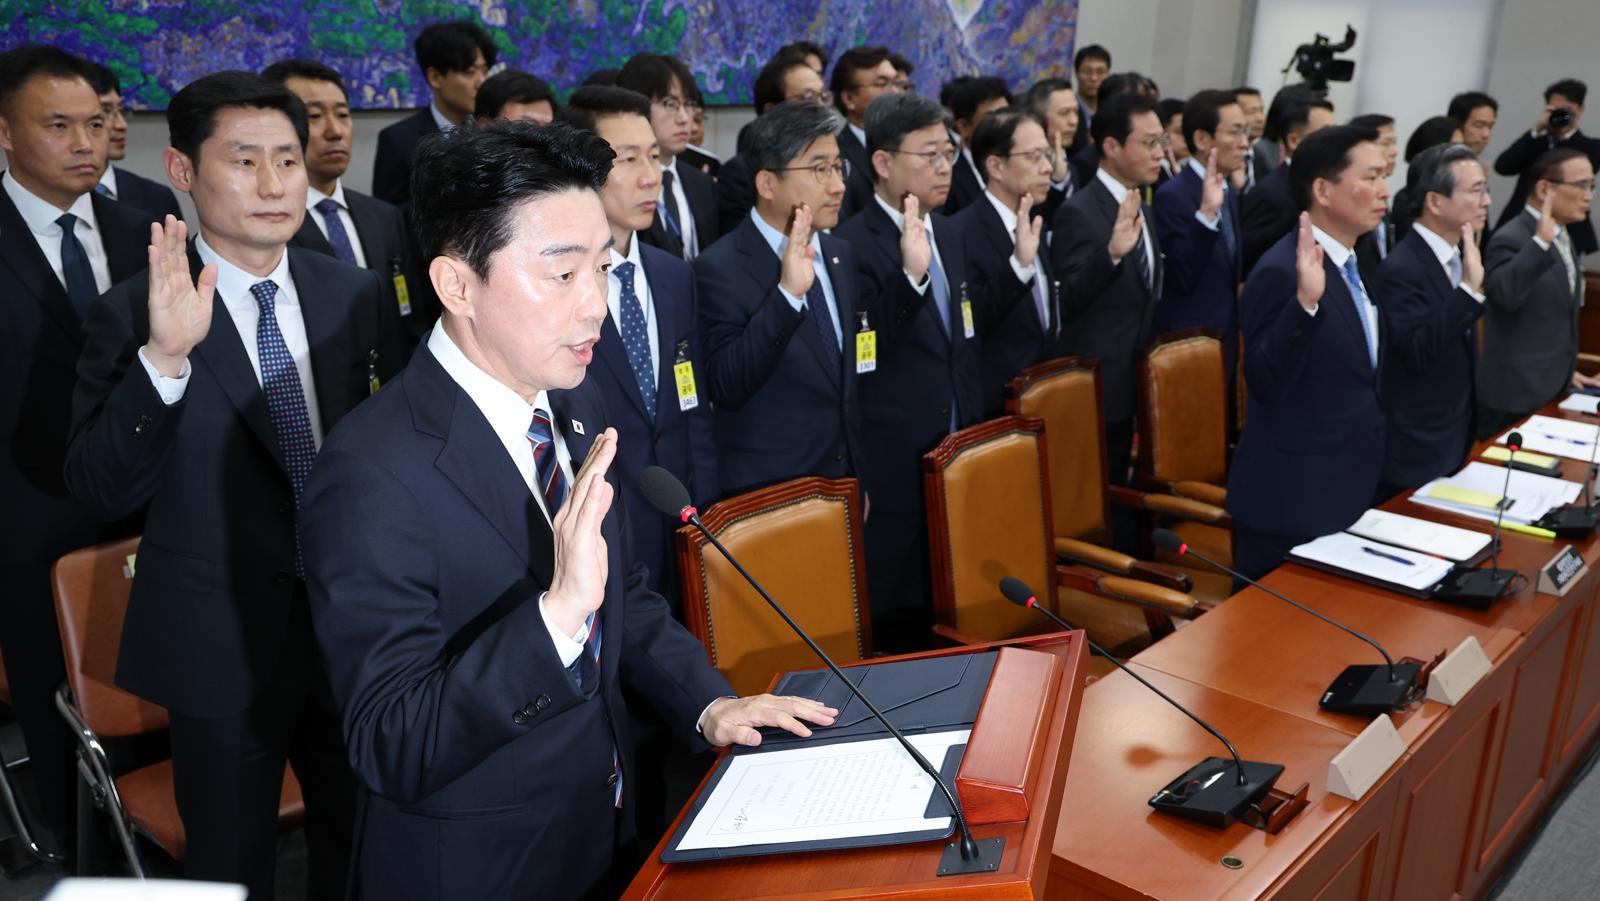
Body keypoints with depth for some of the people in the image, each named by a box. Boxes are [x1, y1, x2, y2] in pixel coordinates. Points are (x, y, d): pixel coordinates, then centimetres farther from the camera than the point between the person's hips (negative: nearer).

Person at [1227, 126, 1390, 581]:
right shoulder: (1282, 271, -20)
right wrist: (1305, 301, -38)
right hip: (1294, 500, -9)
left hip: (1350, 491, 9)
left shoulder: (1352, 264, 10)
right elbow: (1266, 385, -28)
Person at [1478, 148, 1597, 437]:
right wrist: (1541, 241, -43)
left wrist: (1566, 370, 23)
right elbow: (1503, 295, -37)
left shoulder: (1565, 239, 12)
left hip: (1553, 389, 9)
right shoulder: (1511, 240, -17)